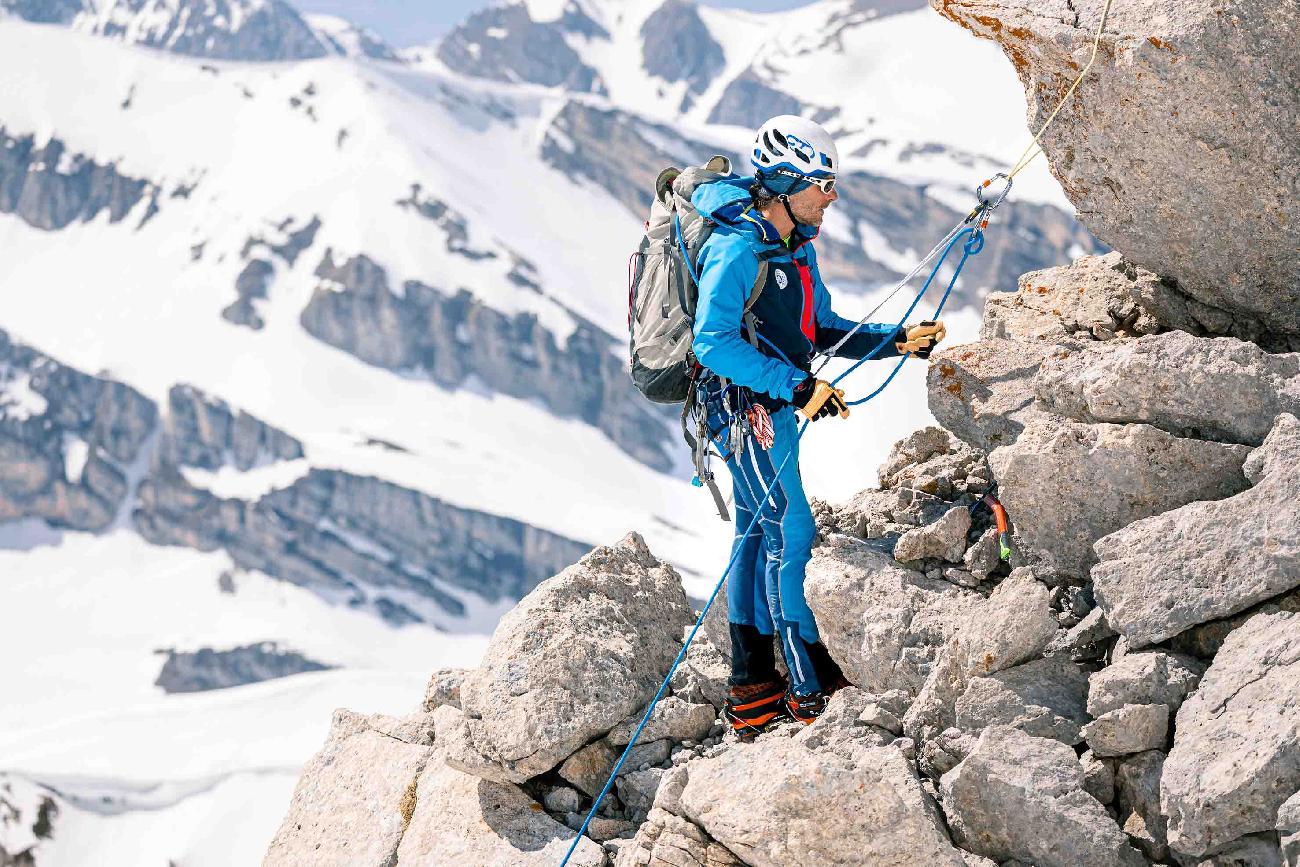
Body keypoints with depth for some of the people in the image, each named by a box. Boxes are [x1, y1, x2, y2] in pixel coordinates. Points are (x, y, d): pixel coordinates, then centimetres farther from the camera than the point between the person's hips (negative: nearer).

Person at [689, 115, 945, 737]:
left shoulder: (797, 252, 13)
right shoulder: (737, 250, -18)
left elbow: (823, 333, 18)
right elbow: (714, 341, -26)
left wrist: (896, 340, 4)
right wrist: (796, 386, -32)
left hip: (774, 406, 11)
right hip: (744, 406, -11)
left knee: (760, 535, 13)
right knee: (790, 533, -12)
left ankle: (753, 698, 20)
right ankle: (814, 693, -9)